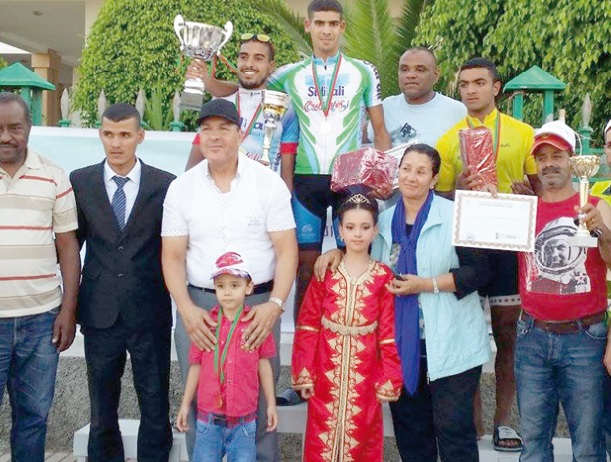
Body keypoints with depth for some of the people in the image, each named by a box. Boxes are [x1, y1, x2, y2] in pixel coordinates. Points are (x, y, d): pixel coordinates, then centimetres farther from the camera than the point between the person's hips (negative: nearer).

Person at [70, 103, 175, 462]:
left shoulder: (165, 185, -2)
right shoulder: (80, 182, 3)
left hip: (150, 313, -1)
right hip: (100, 313, 2)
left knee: (155, 407, 8)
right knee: (102, 409, 14)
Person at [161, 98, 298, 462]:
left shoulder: (269, 182, 0)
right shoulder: (181, 188, 5)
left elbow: (286, 249, -3)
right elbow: (173, 255, 3)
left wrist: (275, 304, -16)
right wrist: (187, 308, -11)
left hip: (259, 303, -1)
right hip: (198, 305, 2)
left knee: (260, 401, 3)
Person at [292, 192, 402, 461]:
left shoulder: (383, 277, -1)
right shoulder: (325, 272, 0)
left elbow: (389, 334, -1)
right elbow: (307, 326, 0)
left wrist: (388, 381, -2)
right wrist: (304, 374, -4)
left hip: (364, 374, 0)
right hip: (326, 372, 1)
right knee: (322, 439, 8)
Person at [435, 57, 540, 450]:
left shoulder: (523, 133, 5)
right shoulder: (449, 140, 6)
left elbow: (540, 187, 10)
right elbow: (440, 200, 9)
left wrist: (526, 193, -13)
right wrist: (459, 190, -12)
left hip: (508, 242, 0)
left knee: (508, 334, 6)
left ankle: (503, 420, 18)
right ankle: (473, 417, 18)